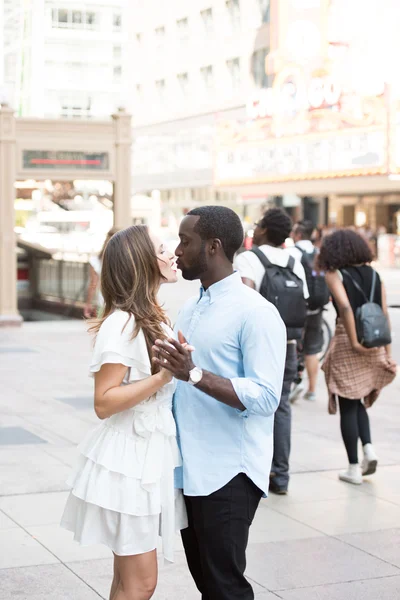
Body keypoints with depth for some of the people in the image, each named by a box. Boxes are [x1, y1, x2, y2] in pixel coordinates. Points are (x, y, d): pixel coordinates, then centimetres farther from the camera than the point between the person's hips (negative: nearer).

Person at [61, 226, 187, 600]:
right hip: (127, 460, -9)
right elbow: (104, 403, -22)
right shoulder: (122, 324, -18)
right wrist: (162, 376, -25)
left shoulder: (151, 320, 11)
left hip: (150, 457, 9)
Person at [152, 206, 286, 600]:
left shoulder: (256, 313, -14)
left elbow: (265, 397, -23)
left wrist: (195, 374, -29)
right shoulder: (190, 308, 13)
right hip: (188, 469, 8)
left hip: (229, 474, -8)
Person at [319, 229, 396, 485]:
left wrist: (354, 343, -16)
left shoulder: (335, 274, -5)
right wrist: (388, 353, 4)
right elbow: (384, 315, 3)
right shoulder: (373, 274, 8)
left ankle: (354, 468, 9)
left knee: (348, 406, 6)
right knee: (358, 402, 22)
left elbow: (345, 307, -21)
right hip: (374, 345, 5)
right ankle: (369, 448, 3)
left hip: (348, 342, -5)